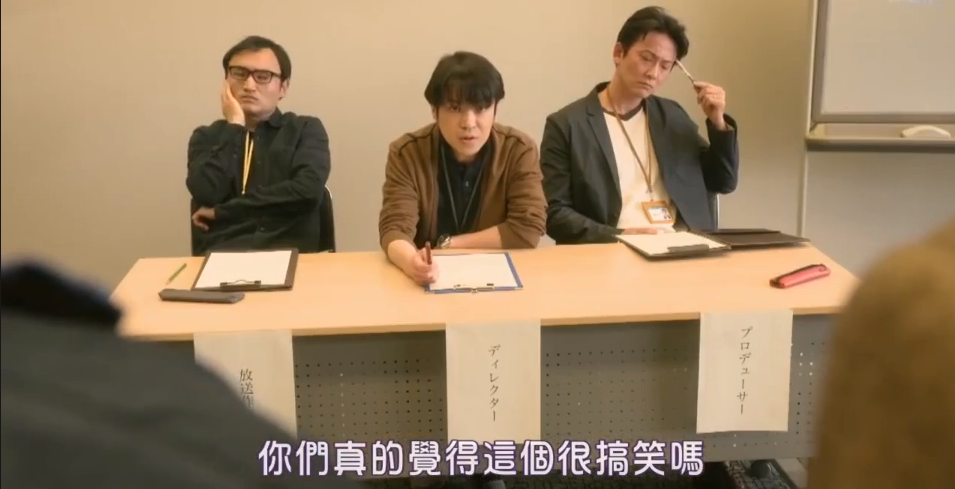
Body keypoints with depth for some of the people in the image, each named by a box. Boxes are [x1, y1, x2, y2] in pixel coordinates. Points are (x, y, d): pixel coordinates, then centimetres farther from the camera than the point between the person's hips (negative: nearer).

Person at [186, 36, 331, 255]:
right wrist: (234, 127, 0)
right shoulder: (206, 137, 16)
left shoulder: (306, 130, 11)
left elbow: (308, 190, -9)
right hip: (221, 254, 1)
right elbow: (207, 193, -3)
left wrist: (221, 211, -4)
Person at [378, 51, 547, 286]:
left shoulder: (520, 151, -7)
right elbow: (395, 227, -16)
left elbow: (528, 229, -14)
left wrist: (446, 245, -13)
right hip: (432, 280, -1)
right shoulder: (406, 154, -7)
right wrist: (411, 261, -38)